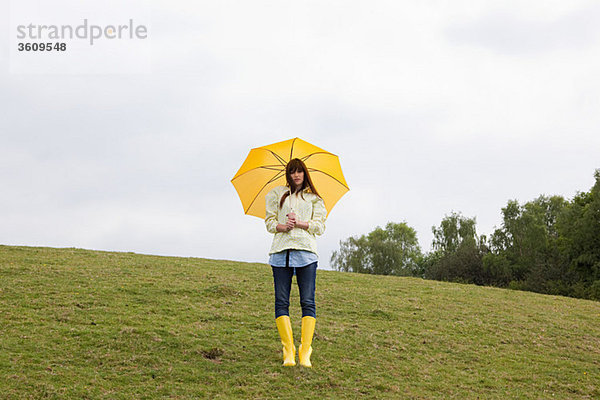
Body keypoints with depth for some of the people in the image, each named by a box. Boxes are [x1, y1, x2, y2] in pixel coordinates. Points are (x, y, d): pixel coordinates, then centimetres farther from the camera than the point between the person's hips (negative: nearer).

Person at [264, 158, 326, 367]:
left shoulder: (314, 198, 17)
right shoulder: (276, 194, 18)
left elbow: (320, 226, 7)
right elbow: (269, 222, 12)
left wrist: (299, 223, -9)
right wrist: (283, 227, -9)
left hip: (306, 250, -1)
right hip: (281, 250, 1)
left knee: (308, 302, -8)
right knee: (281, 302, -6)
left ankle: (305, 352, -8)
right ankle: (288, 352, -4)